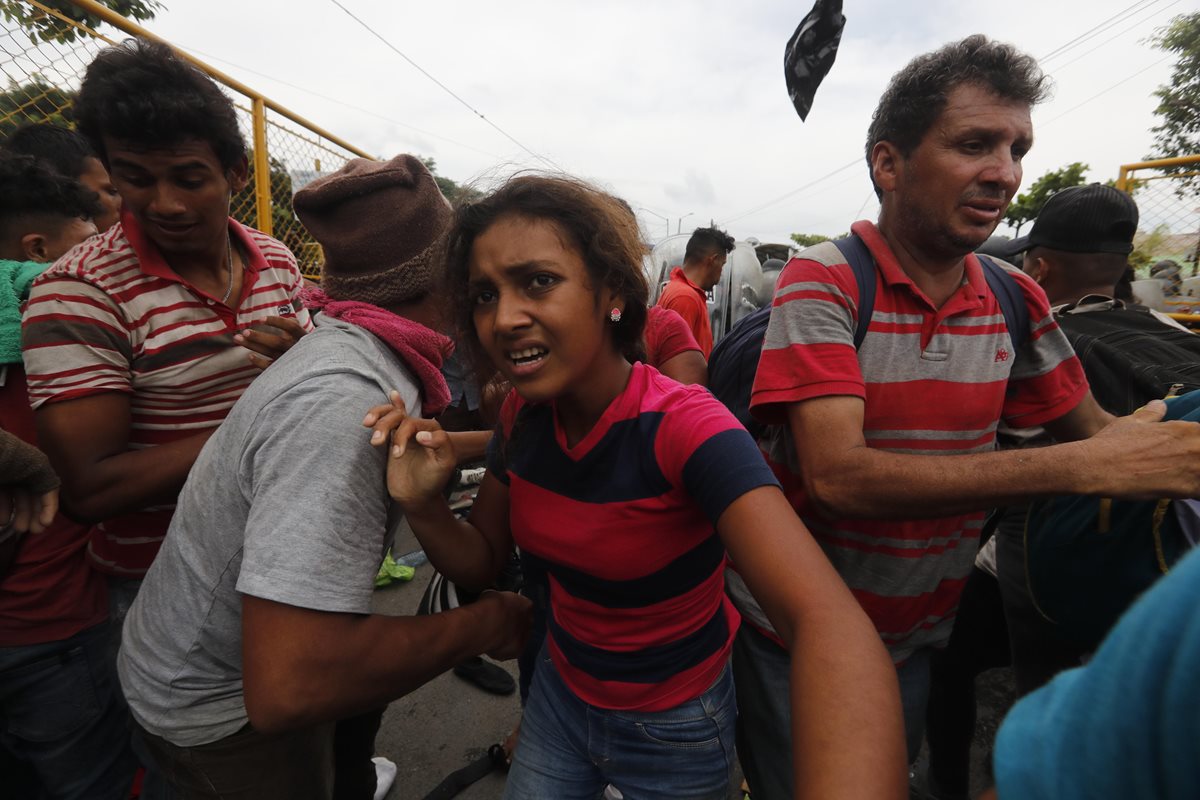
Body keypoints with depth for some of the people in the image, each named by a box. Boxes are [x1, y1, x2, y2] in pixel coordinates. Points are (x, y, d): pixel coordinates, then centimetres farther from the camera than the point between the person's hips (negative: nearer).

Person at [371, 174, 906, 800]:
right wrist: (423, 506, -23)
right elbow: (482, 561, -3)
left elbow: (829, 622, -41)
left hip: (675, 730, -3)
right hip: (558, 692, 4)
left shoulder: (682, 425, -30)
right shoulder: (522, 413, -12)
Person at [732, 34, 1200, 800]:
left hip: (917, 641, 5)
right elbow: (838, 476, -31)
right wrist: (1091, 467, -29)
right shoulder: (822, 281, -21)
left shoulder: (1016, 299, -3)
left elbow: (1089, 428, 9)